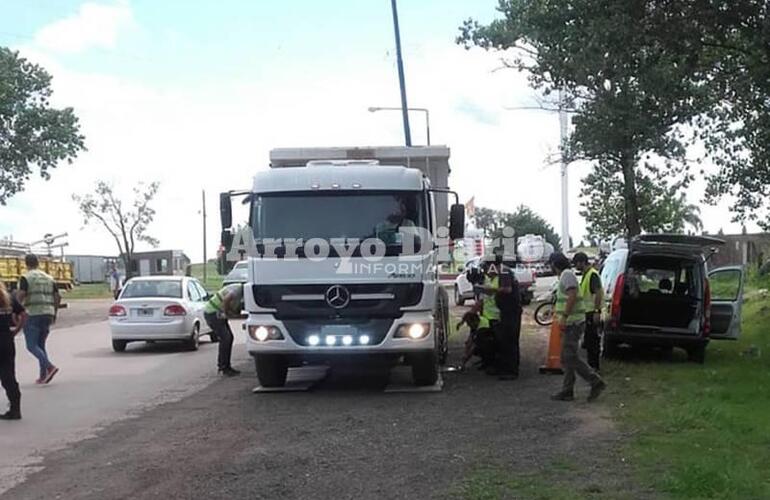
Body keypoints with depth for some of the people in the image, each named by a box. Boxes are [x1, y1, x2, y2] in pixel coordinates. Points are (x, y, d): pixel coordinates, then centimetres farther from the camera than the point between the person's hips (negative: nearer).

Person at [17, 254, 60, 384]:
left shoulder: (26, 278, -4)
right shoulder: (49, 278, 14)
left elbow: (21, 296, -15)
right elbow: (57, 297, 10)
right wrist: (54, 313, 18)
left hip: (33, 315, -6)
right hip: (48, 314, 6)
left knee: (31, 346, -3)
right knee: (41, 345, 14)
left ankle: (50, 367, -21)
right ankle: (43, 376, 8)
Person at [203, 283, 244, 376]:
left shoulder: (241, 293, 9)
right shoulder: (237, 289, -22)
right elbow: (227, 299, -41)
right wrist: (226, 313, -26)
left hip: (219, 314, 10)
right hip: (212, 313, -10)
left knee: (229, 337, 10)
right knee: (225, 338, -12)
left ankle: (226, 366, 16)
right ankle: (223, 368, -6)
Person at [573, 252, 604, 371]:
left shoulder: (592, 274, -16)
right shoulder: (586, 274, 16)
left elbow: (598, 293, -24)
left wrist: (597, 311, -27)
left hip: (593, 312, -10)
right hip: (587, 311, 10)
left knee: (592, 339, -6)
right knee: (588, 339, 15)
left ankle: (594, 366, -2)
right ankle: (591, 364, 23)